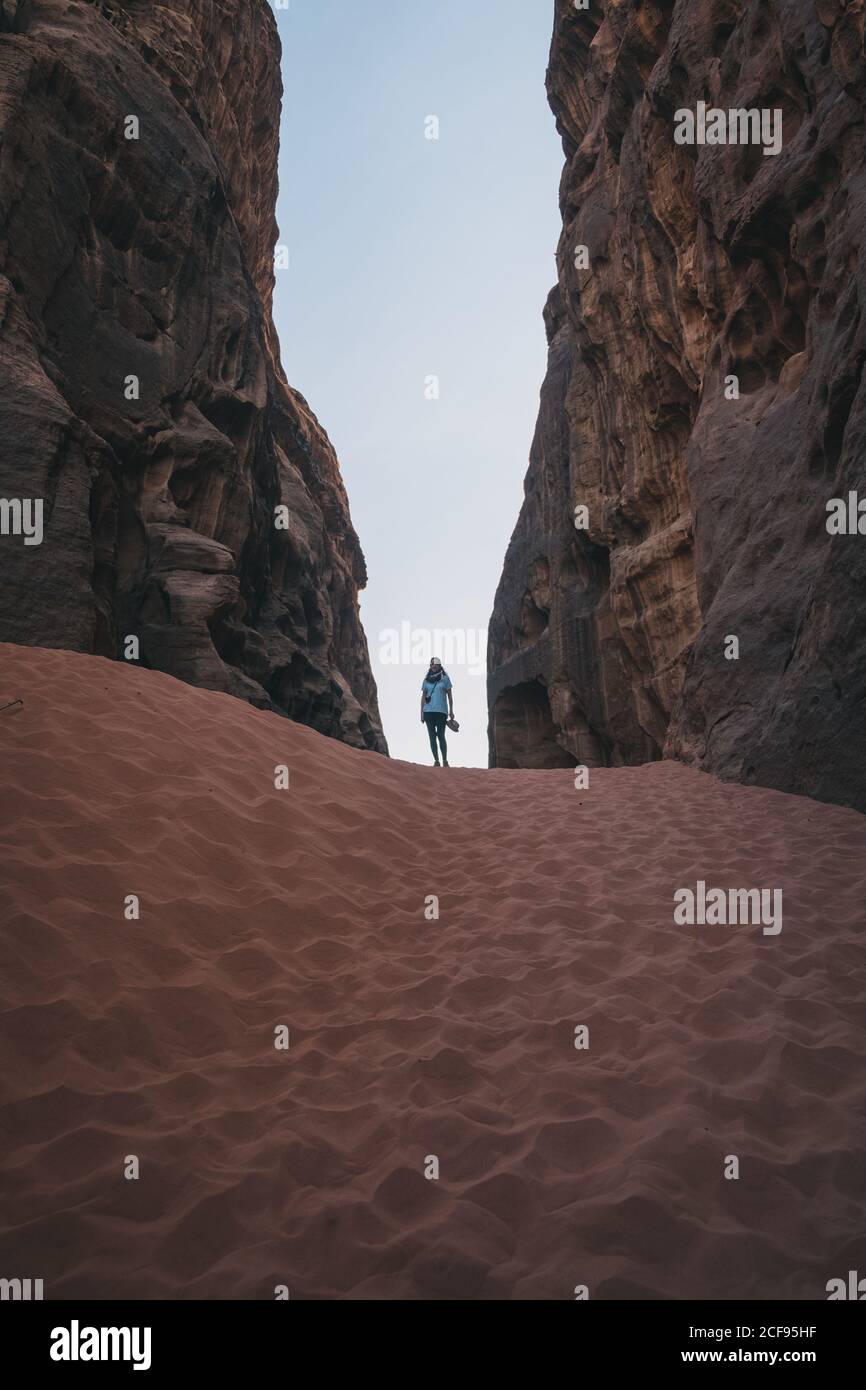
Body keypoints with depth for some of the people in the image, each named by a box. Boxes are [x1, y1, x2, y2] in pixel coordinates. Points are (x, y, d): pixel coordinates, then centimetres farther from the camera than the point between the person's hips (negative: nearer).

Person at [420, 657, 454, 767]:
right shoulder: (427, 679, 10)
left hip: (441, 711, -3)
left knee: (441, 736, -9)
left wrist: (451, 711, 3)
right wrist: (421, 712, 6)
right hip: (428, 711, 3)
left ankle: (445, 761, -2)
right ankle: (436, 761, 6)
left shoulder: (445, 678, 3)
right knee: (432, 736, 2)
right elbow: (423, 696, 13)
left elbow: (449, 695, 6)